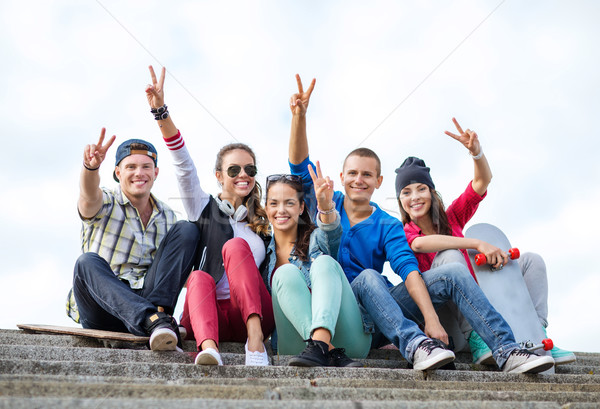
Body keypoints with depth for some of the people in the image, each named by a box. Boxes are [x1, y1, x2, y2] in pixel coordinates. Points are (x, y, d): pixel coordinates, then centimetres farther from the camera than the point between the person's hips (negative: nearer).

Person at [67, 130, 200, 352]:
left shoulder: (168, 217, 14)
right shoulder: (105, 203, 2)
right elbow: (89, 197, -25)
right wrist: (90, 166, -47)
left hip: (148, 299, 3)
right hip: (103, 310, -2)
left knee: (186, 230, -11)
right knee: (87, 262, -34)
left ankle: (159, 312, -28)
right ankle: (152, 321, -50)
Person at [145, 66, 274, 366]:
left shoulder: (263, 220, 22)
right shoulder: (204, 208, 17)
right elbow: (184, 166, 4)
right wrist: (160, 111, -8)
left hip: (252, 314, 1)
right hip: (205, 315, 0)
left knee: (236, 246, -25)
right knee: (199, 278, -33)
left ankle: (255, 337, -42)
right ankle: (208, 347, -60)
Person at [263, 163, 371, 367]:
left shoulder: (316, 239, 10)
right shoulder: (265, 251, 18)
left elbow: (331, 231, -15)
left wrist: (326, 206, -37)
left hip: (344, 337, -1)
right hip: (299, 341, 1)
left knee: (324, 261, -22)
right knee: (286, 272, -21)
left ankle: (321, 343, -45)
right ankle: (331, 352, -38)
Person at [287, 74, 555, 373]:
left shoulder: (388, 226, 7)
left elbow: (408, 269, -9)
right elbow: (300, 167, -5)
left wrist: (431, 317, -25)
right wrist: (299, 116, -20)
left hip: (380, 318, 2)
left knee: (453, 272, -16)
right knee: (368, 277, -36)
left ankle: (506, 351, -25)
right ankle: (414, 344, -51)